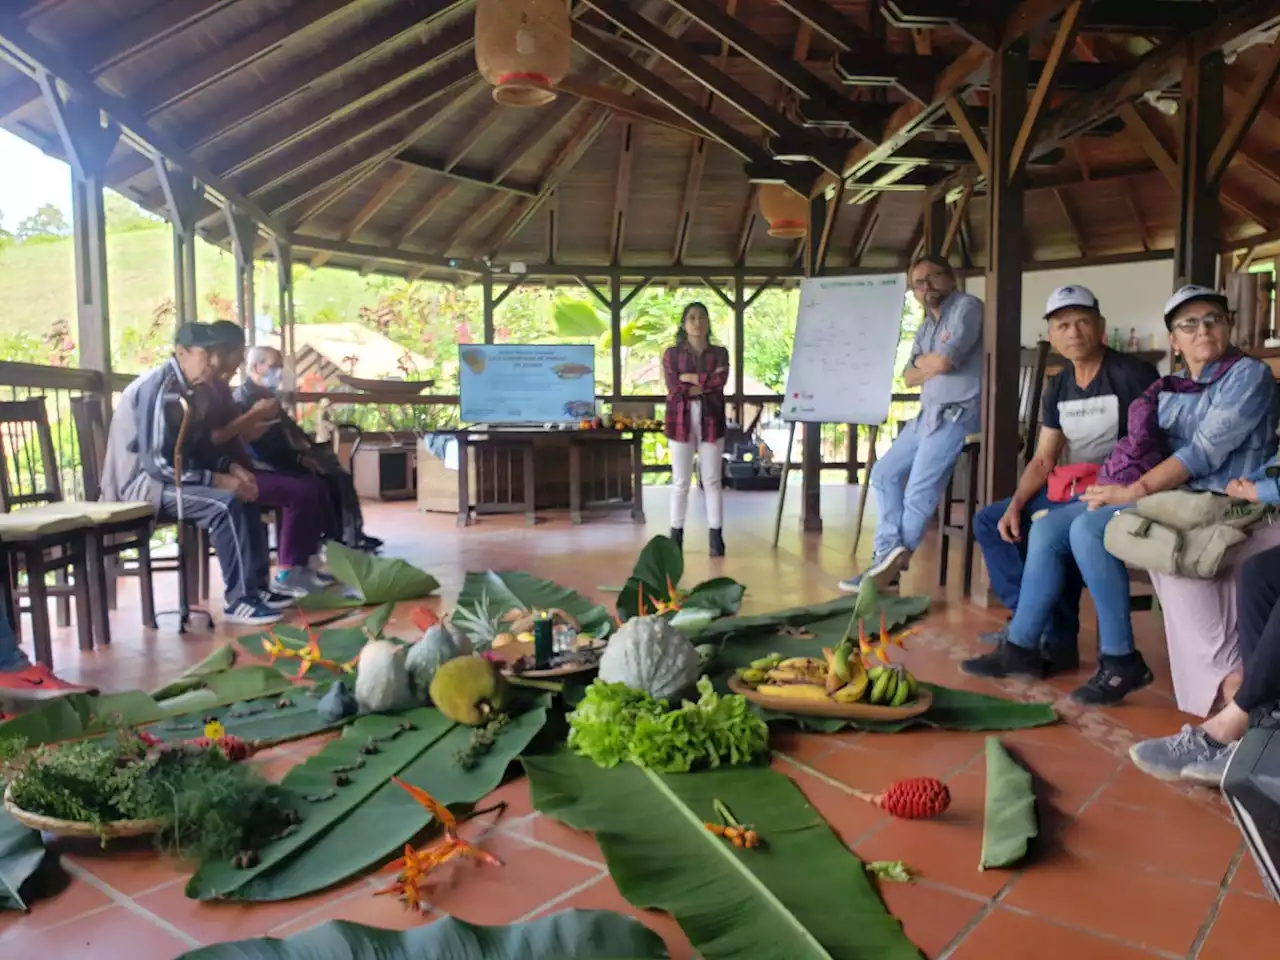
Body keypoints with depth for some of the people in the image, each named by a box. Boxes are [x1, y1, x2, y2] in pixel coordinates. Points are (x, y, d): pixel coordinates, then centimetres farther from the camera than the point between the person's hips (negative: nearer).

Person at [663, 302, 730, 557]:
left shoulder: (719, 353, 8)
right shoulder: (671, 354, 3)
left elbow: (721, 380, -10)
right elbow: (674, 389, -9)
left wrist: (689, 378, -8)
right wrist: (706, 383, -9)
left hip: (711, 421, 1)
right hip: (681, 421, -1)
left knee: (712, 481, 3)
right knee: (680, 482, 3)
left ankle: (716, 537, 7)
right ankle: (676, 536, 11)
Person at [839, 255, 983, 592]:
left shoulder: (967, 306, -7)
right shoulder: (925, 327, 20)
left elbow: (944, 361, -19)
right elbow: (909, 377, 10)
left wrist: (923, 361, 3)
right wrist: (935, 365, -9)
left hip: (958, 412, -9)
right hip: (930, 413, 9)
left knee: (919, 492, -11)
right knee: (884, 473, 5)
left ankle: (893, 560, 1)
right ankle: (889, 555, -1)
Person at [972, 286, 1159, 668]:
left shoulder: (1132, 374, -9)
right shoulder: (1059, 386, 11)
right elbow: (1043, 460, 9)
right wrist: (1016, 505, -6)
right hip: (1067, 490, 8)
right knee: (989, 521, 1)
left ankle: (1055, 640, -15)